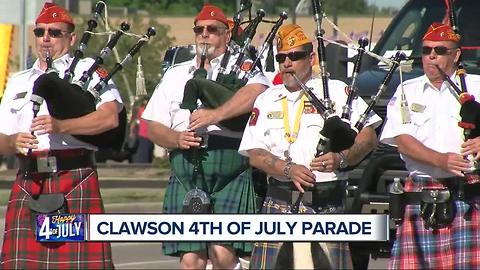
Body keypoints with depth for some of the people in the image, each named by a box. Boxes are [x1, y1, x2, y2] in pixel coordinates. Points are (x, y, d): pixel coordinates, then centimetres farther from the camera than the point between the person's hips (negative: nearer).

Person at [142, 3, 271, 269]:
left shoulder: (242, 68, 8)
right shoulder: (176, 74, 20)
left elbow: (256, 91, -16)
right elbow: (153, 126, 15)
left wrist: (216, 114, -27)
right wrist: (177, 139, -6)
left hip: (231, 176, -3)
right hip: (186, 176, 3)